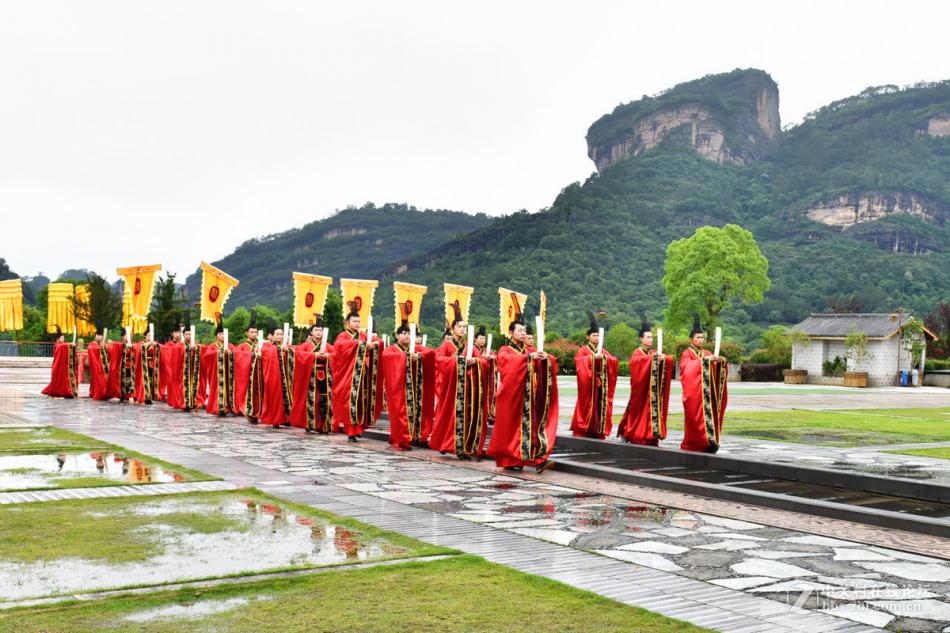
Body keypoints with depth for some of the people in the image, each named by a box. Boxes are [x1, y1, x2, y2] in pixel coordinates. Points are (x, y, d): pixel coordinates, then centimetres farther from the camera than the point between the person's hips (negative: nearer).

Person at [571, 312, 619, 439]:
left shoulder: (603, 351, 16)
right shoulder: (583, 350, 2)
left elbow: (614, 361, 4)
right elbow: (578, 360, -17)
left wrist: (605, 357, -15)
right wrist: (593, 357, -25)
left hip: (601, 384, 4)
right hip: (589, 384, -4)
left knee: (601, 406, 1)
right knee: (587, 405, -6)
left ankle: (598, 431, 6)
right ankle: (582, 430, -1)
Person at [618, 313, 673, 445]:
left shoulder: (655, 352, 14)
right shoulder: (637, 352, -2)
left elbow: (670, 360, 0)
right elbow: (635, 361, -26)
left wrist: (663, 358, -23)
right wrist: (652, 357, -33)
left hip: (653, 389, 5)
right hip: (641, 387, -5)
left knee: (653, 408, -2)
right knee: (640, 410, -4)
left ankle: (650, 435, 1)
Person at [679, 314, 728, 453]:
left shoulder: (707, 353, 16)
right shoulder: (687, 354, 0)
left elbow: (720, 370, 8)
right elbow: (687, 367, -21)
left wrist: (722, 361, -14)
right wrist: (704, 360, -29)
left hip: (708, 392, 5)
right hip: (694, 393, -5)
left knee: (709, 415, -1)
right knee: (696, 418, -8)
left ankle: (706, 443, 1)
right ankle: (692, 445, -6)